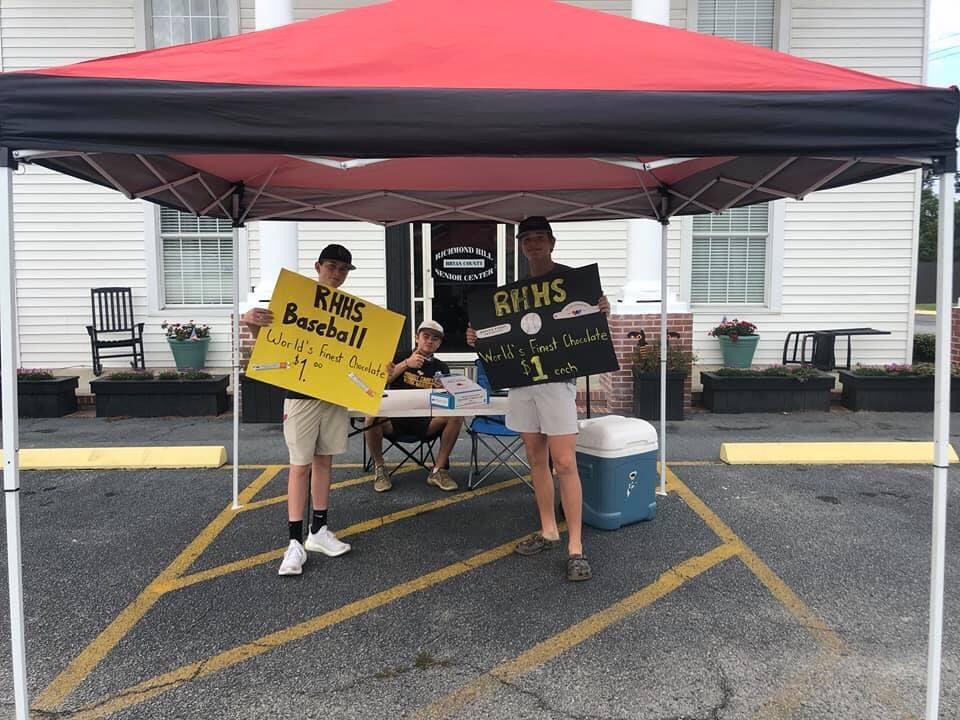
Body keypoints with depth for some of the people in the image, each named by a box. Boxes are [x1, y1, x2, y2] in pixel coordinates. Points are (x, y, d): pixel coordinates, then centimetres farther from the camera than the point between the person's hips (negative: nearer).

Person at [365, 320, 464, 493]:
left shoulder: (441, 368, 17)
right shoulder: (400, 357, 13)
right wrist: (406, 364, -10)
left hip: (426, 420, 2)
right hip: (395, 417, -1)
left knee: (456, 417, -26)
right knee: (372, 416, -34)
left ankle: (439, 470, -12)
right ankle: (379, 469, -9)